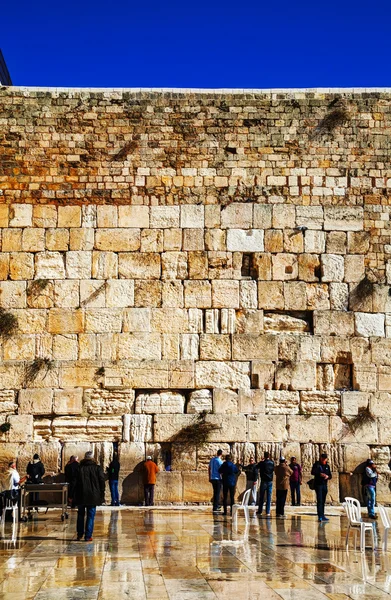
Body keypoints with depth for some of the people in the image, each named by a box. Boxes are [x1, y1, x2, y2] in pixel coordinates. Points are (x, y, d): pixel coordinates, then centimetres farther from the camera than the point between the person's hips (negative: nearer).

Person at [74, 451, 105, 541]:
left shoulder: (79, 468, -1)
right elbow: (102, 482, -1)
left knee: (80, 515, 15)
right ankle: (88, 536, -1)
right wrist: (102, 495, 5)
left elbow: (74, 483, 0)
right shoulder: (97, 468, -1)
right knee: (90, 516, 3)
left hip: (81, 496, 1)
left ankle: (79, 535, 19)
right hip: (93, 496, -1)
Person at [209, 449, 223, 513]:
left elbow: (209, 469, 12)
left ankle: (217, 505, 27)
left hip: (212, 478, 6)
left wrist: (210, 477, 21)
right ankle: (215, 508, 0)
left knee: (215, 492, 19)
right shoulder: (220, 461, -15)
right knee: (217, 493, 0)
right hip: (218, 478, -6)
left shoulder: (212, 460, 5)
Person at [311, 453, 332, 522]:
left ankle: (322, 516, 17)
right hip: (318, 484, -5)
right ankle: (320, 516, -17)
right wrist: (320, 474, -27)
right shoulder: (316, 464, -1)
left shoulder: (327, 466, 13)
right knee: (319, 500, -12)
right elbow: (312, 472, -12)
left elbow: (330, 475, 12)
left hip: (324, 484, 5)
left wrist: (328, 476, -12)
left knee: (323, 501, 10)